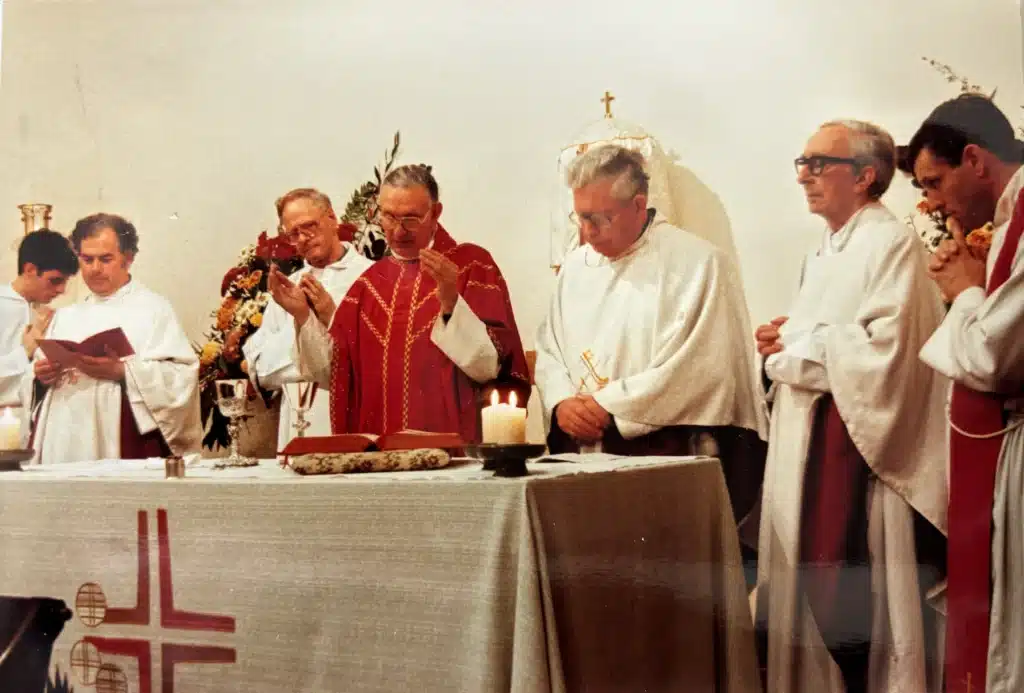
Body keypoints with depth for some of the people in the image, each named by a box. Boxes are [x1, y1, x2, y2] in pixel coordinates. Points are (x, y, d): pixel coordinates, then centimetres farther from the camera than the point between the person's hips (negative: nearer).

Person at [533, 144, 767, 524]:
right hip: (583, 453, 5)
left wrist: (605, 406, -13)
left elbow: (695, 368, -15)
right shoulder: (576, 265, 12)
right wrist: (562, 403, -7)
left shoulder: (697, 262, -7)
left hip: (672, 456, -5)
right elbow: (548, 350, 14)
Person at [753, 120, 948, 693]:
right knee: (817, 587, 8)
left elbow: (881, 350, -21)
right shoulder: (823, 255, 19)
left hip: (860, 446, -9)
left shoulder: (893, 243, -9)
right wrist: (787, 347, 6)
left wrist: (795, 344, -9)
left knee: (848, 598, -10)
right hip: (811, 442, 9)